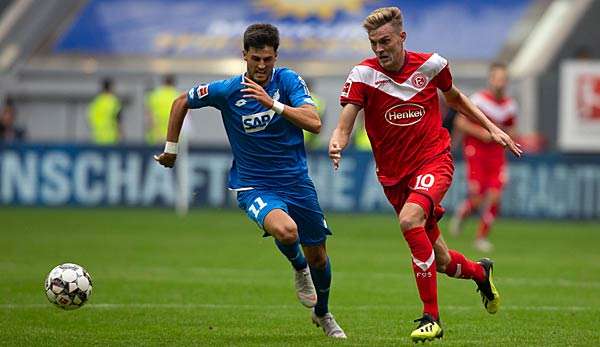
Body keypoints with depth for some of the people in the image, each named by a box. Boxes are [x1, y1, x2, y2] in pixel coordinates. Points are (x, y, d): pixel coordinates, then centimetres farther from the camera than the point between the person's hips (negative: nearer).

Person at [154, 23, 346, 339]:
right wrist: (171, 148, 10)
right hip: (254, 186, -3)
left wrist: (273, 103, -31)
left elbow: (314, 123, -22)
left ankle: (322, 314, 44)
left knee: (317, 255, 13)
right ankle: (298, 267, 4)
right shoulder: (227, 91, -11)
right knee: (285, 231, -33)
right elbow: (181, 102, 5)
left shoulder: (288, 81, -9)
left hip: (296, 181, 3)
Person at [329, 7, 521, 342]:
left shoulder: (431, 65, -5)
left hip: (434, 161, -2)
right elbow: (344, 126, -16)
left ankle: (431, 317, -25)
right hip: (394, 175, 2)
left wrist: (492, 128, 13)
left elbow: (455, 97, 17)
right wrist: (337, 145, -39)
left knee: (410, 219, -32)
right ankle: (480, 272, 45)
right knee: (441, 261, 7)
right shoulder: (363, 74, -9)